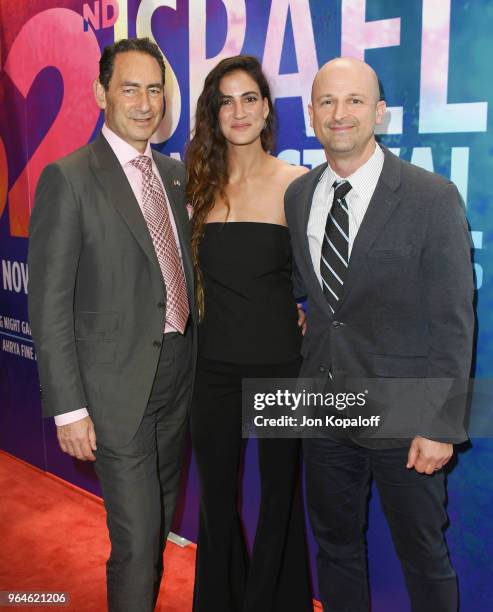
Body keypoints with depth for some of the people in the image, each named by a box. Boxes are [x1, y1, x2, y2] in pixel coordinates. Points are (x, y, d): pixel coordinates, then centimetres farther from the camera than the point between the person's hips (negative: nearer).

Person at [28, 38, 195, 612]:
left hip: (178, 372, 7)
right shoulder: (68, 178, -11)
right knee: (135, 540, 1)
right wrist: (69, 408, -15)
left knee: (160, 523, 21)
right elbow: (49, 304, -13)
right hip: (118, 386, -6)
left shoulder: (175, 173, 9)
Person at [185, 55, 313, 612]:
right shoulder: (200, 184, 5)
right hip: (214, 363, 3)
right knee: (217, 493, 15)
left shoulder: (298, 184, -4)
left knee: (280, 491, 13)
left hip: (281, 362, -2)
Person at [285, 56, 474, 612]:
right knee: (335, 545, 21)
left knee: (424, 558, 13)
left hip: (402, 417, -4)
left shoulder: (432, 198, -12)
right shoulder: (297, 196, 4)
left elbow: (453, 321, -12)